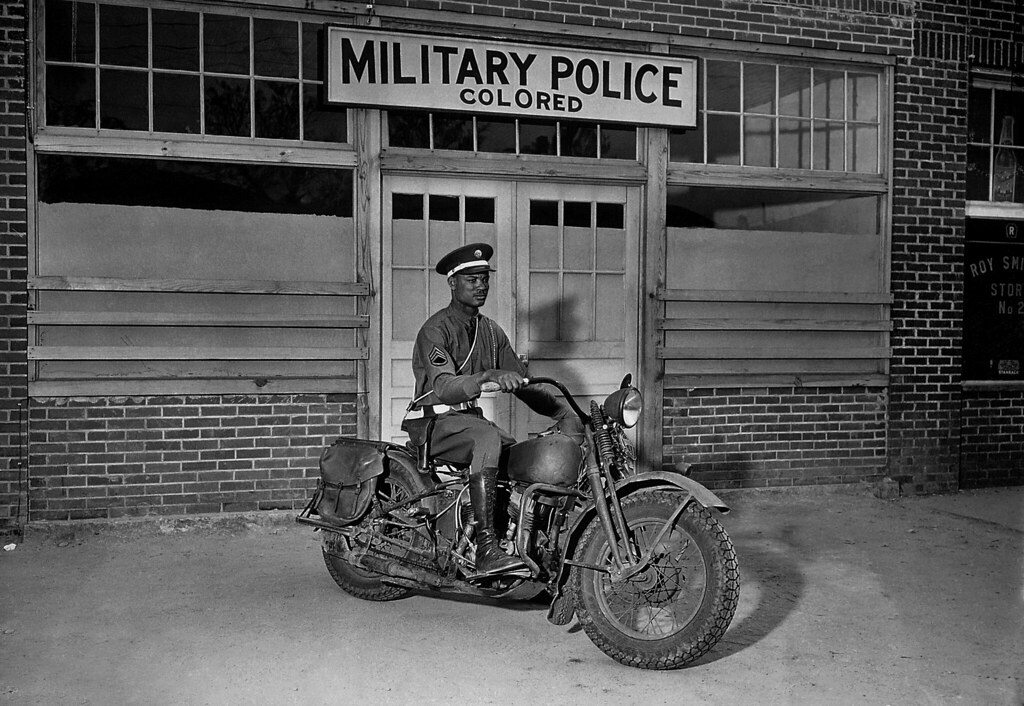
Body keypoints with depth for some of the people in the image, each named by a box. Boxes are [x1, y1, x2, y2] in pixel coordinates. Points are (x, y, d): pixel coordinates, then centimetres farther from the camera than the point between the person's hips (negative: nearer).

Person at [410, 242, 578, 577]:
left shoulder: (491, 331, 14)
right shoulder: (436, 329, -11)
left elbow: (522, 383, 13)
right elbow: (444, 388, -27)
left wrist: (565, 411, -1)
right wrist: (488, 376, -44)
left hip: (471, 417, 8)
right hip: (435, 422, -7)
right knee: (488, 438, -35)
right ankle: (486, 551, -40)